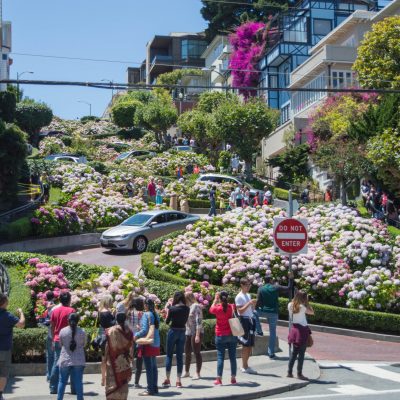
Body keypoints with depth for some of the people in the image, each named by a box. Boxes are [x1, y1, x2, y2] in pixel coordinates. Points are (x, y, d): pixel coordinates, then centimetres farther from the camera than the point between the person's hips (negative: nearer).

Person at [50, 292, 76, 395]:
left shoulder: (55, 311, 7)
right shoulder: (71, 310, -7)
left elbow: (52, 326, 10)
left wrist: (53, 340, 17)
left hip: (57, 340, 4)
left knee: (56, 363, 9)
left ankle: (53, 388, 8)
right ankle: (74, 388, 4)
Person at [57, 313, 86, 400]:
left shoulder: (62, 331, -6)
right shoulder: (82, 332, -7)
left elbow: (60, 344, 5)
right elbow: (84, 344, 5)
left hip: (65, 360, 0)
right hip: (79, 361, 0)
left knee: (62, 381, 11)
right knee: (78, 382, 4)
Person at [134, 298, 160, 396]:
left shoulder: (146, 315, -14)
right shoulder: (156, 315, 9)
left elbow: (145, 330, -18)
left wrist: (136, 335, -3)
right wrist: (140, 328, 18)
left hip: (148, 343, -8)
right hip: (155, 343, 8)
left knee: (149, 367, -3)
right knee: (154, 366, 13)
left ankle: (150, 390, -1)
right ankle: (155, 388, 19)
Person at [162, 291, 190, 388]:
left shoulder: (172, 308, -12)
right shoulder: (187, 309, -1)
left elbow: (167, 321, -4)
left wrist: (167, 309, 4)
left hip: (173, 331, -3)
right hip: (182, 332, 3)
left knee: (169, 355, 8)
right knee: (180, 356, 7)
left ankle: (167, 379, 7)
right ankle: (178, 381, 7)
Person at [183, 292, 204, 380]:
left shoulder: (196, 306, -11)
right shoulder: (187, 307, 12)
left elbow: (199, 321, -16)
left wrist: (197, 335, -20)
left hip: (196, 333, -8)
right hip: (188, 333, 8)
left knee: (197, 353, -3)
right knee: (187, 353, 12)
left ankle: (197, 373, 3)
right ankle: (186, 372, 23)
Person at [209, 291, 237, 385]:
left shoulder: (217, 308, -11)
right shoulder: (232, 307, -4)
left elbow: (211, 310, 13)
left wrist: (215, 299, 19)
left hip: (220, 335, -2)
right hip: (232, 335, 2)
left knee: (220, 357, 0)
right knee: (232, 357, 7)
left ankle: (219, 379, -2)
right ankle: (233, 378, 11)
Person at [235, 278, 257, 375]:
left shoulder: (248, 295, 17)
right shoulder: (239, 297, -10)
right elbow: (240, 311, -18)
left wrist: (254, 304, 1)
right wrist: (249, 303, -22)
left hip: (250, 320, 9)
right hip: (244, 320, -9)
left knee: (250, 345, 11)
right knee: (246, 345, -5)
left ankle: (245, 365, 19)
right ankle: (244, 367, 2)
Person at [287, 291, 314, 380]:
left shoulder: (290, 305, 3)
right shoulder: (302, 307, -15)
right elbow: (312, 312, -6)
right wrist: (307, 303, -2)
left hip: (294, 329, 7)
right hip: (302, 330, -7)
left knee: (294, 352, 17)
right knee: (301, 353, 2)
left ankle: (289, 372, 19)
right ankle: (299, 374, 5)